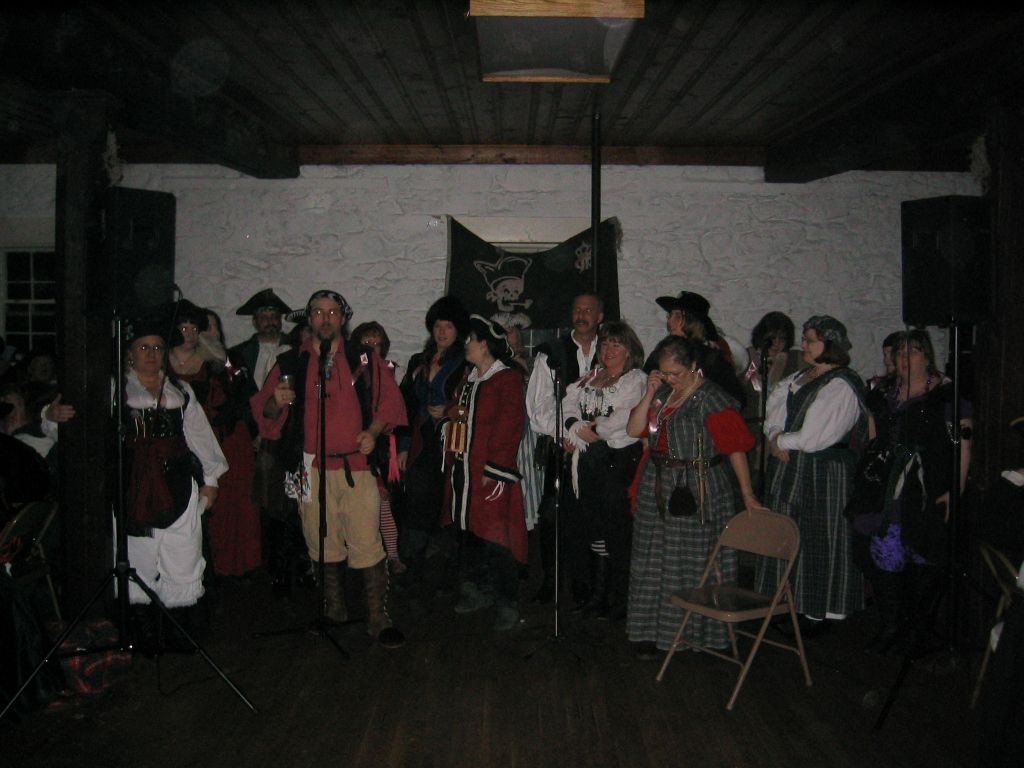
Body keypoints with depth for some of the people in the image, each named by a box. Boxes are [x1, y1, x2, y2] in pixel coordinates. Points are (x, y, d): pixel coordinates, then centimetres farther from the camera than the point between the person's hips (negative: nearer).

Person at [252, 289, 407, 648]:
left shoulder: (365, 359, 7)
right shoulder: (291, 363, 9)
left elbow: (390, 402, 6)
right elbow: (264, 413, 10)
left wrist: (373, 431, -10)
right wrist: (276, 403, -12)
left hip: (356, 466, -2)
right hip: (312, 468, 2)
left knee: (368, 544, -7)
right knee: (324, 545, 11)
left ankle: (377, 618, 4)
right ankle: (334, 611, 28)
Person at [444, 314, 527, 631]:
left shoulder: (508, 379, -8)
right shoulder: (469, 379, 17)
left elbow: (509, 428, -15)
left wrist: (495, 471, -19)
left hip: (490, 477, -8)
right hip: (463, 473, 8)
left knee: (496, 540, -6)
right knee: (469, 533, 14)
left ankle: (507, 603, 5)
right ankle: (477, 592, 28)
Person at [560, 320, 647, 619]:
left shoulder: (637, 380, 0)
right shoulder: (591, 378, 19)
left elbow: (626, 417, -12)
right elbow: (569, 403, 10)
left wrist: (593, 430, -7)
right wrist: (575, 426, -8)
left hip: (621, 458, -6)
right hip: (591, 460, 6)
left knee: (619, 529, -6)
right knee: (595, 527, 9)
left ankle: (623, 595, 4)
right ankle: (598, 594, 18)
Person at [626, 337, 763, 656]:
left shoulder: (712, 399, -13)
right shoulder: (662, 393, 8)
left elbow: (735, 448, -14)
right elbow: (634, 430, 2)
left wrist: (747, 495, -16)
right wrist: (650, 393, -7)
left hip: (698, 494, -7)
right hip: (658, 491, 7)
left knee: (694, 563, 4)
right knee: (655, 562, 12)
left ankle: (696, 630, 20)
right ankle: (651, 630, 23)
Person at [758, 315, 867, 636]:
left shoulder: (841, 387, -15)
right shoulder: (797, 379, 11)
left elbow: (813, 438, -20)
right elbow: (774, 415, 11)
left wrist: (780, 441, -7)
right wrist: (777, 437, -9)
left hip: (824, 475, -8)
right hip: (790, 473, 8)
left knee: (817, 542, 1)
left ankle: (817, 613, 13)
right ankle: (793, 605, 24)